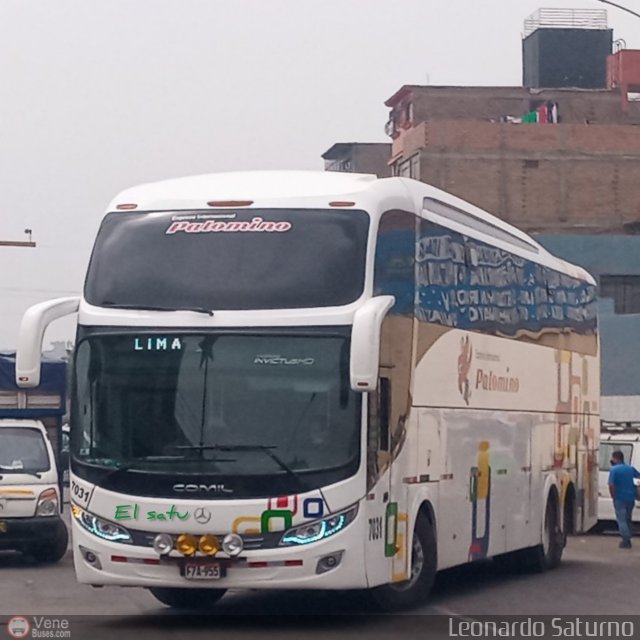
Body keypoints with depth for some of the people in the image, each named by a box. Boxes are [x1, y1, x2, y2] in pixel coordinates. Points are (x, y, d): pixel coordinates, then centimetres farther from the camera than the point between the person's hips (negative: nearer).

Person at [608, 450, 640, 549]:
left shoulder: (614, 469, -10)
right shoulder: (630, 468, 8)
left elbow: (611, 485, -18)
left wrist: (613, 497, -7)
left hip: (620, 499, -6)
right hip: (630, 498, 6)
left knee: (622, 520, -1)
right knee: (628, 520, 18)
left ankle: (626, 541, -8)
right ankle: (627, 540, 22)